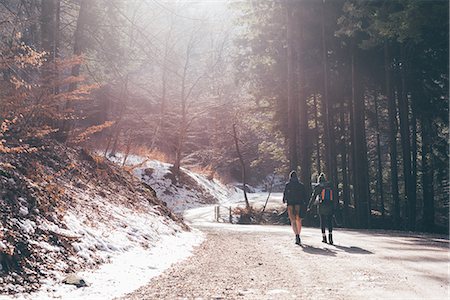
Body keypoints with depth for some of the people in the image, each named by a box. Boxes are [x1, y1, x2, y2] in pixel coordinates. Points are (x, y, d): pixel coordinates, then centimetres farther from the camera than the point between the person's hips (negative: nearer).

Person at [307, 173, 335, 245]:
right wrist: (333, 207, 17)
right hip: (330, 206, 2)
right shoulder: (330, 186, 12)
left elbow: (313, 197, 0)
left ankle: (324, 237, 10)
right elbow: (333, 197, 13)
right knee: (330, 221, 4)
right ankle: (330, 234, -17)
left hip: (322, 206, -2)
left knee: (322, 222, 9)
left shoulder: (318, 187, 2)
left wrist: (309, 206, 6)